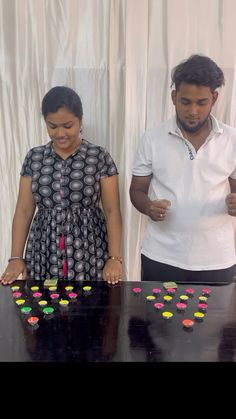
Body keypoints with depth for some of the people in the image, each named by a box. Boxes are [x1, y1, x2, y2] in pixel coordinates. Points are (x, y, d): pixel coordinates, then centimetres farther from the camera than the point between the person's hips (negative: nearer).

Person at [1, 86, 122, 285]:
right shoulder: (34, 158, 4)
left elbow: (112, 211, -5)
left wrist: (114, 258, -14)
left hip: (90, 255, -2)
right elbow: (24, 210, 4)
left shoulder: (100, 157, -3)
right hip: (43, 255, 2)